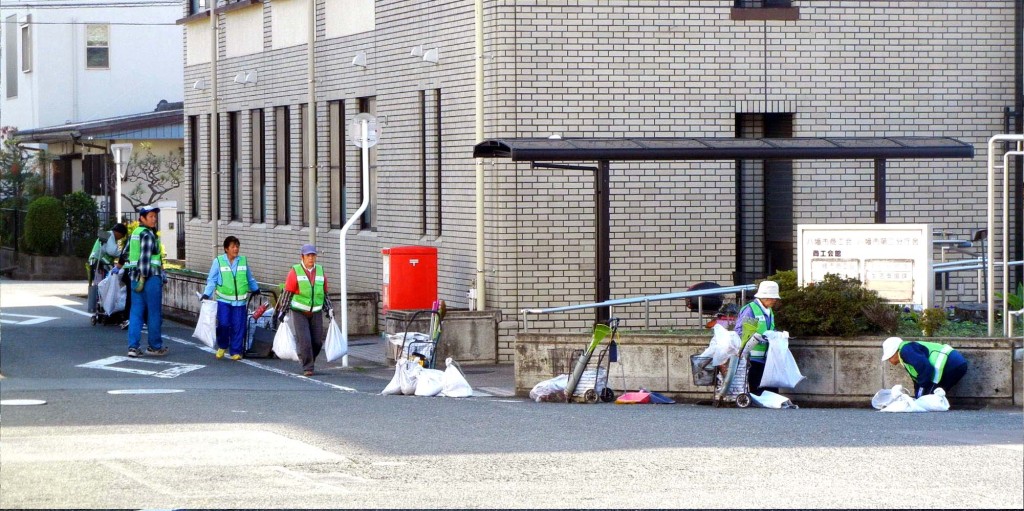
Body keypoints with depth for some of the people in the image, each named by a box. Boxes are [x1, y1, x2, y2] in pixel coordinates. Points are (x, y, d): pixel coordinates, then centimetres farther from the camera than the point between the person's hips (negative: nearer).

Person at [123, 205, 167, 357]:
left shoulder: (134, 233, 15)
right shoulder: (148, 235, -12)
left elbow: (127, 253, 21)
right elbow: (145, 257, -19)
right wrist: (143, 278, -20)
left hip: (135, 276, 8)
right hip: (150, 276, -8)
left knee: (136, 312, 5)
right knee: (154, 313, 3)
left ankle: (133, 346, 0)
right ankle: (155, 346, 11)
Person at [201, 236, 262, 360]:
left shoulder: (243, 261, 6)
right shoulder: (218, 261, -3)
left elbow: (250, 279, 22)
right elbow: (212, 280, -1)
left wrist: (256, 289, 32)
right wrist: (206, 294, -10)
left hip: (239, 300, 2)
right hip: (224, 300, -2)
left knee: (238, 326, 0)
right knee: (223, 324, -11)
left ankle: (236, 351, 11)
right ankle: (222, 346, 15)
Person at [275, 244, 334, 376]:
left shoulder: (320, 271, 6)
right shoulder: (295, 272, -7)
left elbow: (325, 293, 14)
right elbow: (287, 292, -5)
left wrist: (329, 309, 9)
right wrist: (282, 311, -6)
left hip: (316, 313, 4)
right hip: (299, 312, -4)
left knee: (317, 342, 2)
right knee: (304, 340, -12)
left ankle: (308, 360, 27)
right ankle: (307, 368, -4)